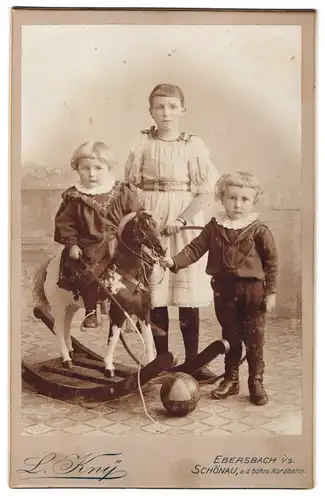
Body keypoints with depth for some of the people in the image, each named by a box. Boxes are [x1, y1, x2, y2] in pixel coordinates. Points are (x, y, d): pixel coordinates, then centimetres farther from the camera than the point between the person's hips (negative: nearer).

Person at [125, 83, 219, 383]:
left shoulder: (193, 145, 2)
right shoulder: (142, 143, 5)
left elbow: (205, 192, -2)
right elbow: (132, 186, 5)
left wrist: (181, 220, -14)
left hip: (186, 223, 0)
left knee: (188, 292, 0)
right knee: (154, 292, 3)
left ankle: (192, 360, 11)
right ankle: (162, 358, 17)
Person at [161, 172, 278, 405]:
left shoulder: (259, 230, -7)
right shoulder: (214, 227, 1)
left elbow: (271, 262, -3)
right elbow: (196, 248, -1)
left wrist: (271, 292, -5)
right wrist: (175, 261, -16)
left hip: (253, 290, -3)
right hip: (224, 290, 3)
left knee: (254, 338, 5)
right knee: (230, 336, 15)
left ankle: (256, 382, 21)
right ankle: (231, 379, 29)